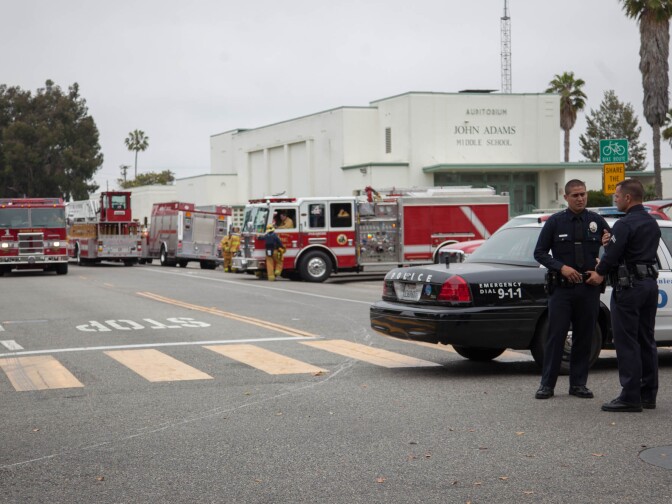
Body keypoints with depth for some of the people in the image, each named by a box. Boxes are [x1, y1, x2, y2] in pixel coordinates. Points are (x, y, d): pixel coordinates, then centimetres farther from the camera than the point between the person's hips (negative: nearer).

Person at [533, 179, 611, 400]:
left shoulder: (597, 221, 7)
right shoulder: (555, 222, 3)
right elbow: (540, 252, 2)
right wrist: (561, 267, -11)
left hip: (589, 289, 2)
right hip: (561, 288, -2)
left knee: (584, 337, 5)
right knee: (555, 335, -3)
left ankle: (578, 384, 14)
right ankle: (547, 384, 3)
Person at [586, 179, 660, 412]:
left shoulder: (625, 224, -16)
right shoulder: (652, 224, 14)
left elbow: (613, 253, -17)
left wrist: (600, 273, 3)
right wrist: (604, 268, 18)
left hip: (629, 287, -9)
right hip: (650, 284, 9)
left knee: (626, 343, -5)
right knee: (646, 341, 13)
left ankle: (630, 397, -6)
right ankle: (648, 395, 17)